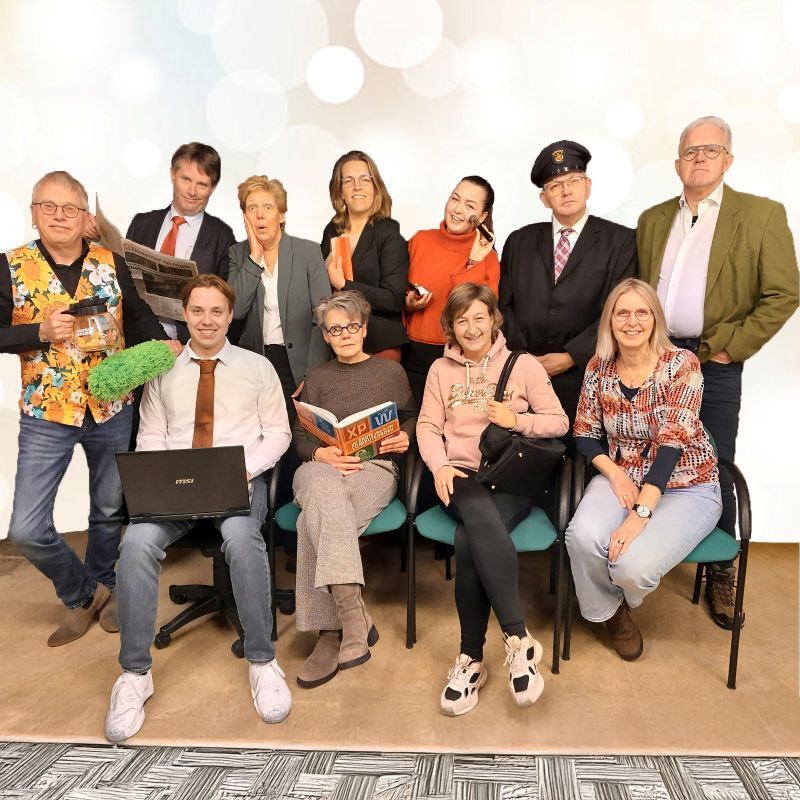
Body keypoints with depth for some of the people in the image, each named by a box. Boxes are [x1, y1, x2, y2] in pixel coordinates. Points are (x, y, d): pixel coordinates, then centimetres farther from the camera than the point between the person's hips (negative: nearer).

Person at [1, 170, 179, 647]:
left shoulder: (111, 263, 1)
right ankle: (82, 595, 23)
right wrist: (40, 331, -21)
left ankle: (101, 587, 41)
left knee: (110, 510, 15)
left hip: (112, 409, 1)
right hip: (46, 414, -1)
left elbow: (137, 316, 3)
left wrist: (165, 344, -16)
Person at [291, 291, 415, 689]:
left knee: (315, 521, -36)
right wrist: (321, 453, -8)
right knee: (326, 493, -41)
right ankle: (355, 620, -45)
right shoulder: (316, 378, 22)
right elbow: (300, 435, 15)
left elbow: (410, 416, 24)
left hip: (374, 466, -1)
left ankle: (331, 633, -33)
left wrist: (405, 437, 0)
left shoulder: (391, 372, 19)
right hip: (321, 468, 1)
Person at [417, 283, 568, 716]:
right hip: (462, 478, 1)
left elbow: (559, 422, 7)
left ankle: (471, 659, -20)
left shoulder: (524, 365, 10)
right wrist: (439, 465, -11)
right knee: (480, 516, -37)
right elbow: (427, 426, 9)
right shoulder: (441, 370, 17)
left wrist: (517, 420, -11)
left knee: (470, 541, -32)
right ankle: (518, 638, -32)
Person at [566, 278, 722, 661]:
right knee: (584, 536, -30)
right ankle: (608, 610, 6)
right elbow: (584, 434, 5)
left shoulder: (682, 364, -15)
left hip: (685, 486, -3)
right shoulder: (599, 367, -2)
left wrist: (641, 515, -29)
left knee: (632, 564, -28)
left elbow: (672, 442, -22)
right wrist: (614, 473, -15)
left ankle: (621, 601, 15)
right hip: (622, 476, 3)